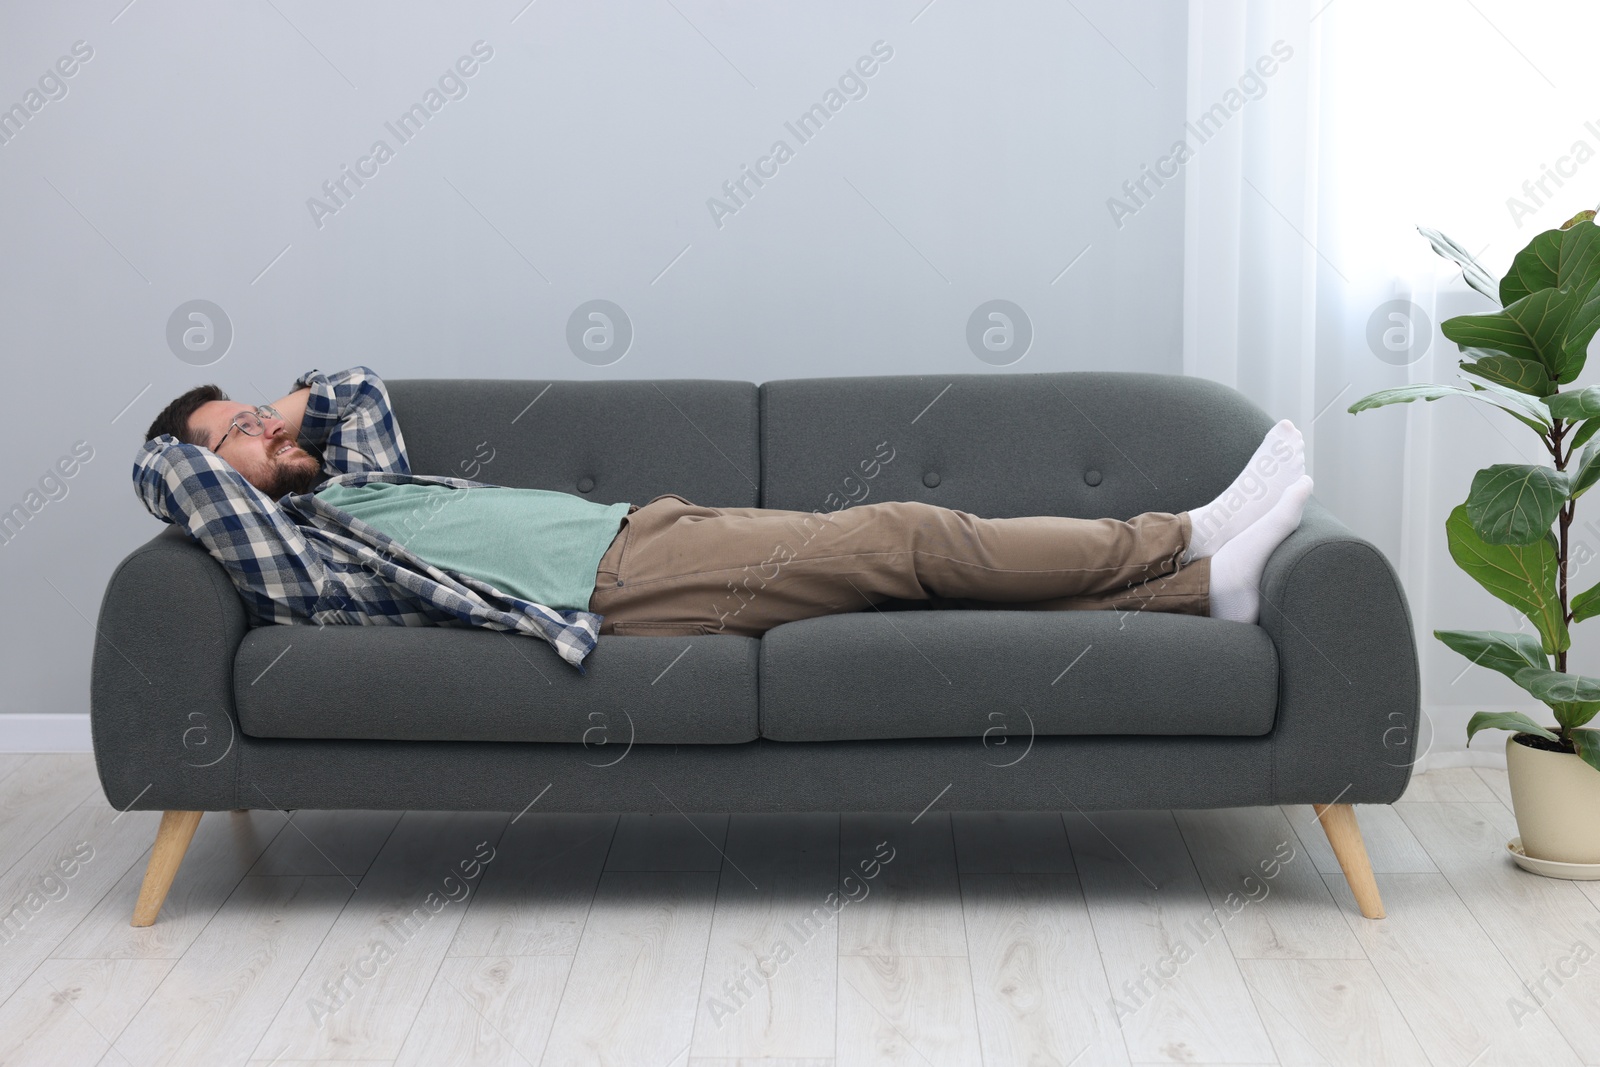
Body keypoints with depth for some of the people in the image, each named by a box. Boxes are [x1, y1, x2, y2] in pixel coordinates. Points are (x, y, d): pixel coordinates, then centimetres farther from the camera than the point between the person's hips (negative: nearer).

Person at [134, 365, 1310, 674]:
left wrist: (294, 405, 21)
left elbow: (362, 385, 37)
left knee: (906, 539, -3)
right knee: (906, 536, -13)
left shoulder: (356, 483, 21)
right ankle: (1192, 555, -8)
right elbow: (163, 471, -14)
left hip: (643, 523, 9)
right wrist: (211, 443, 6)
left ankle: (1197, 561, -3)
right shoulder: (293, 563, -3)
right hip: (628, 585, -9)